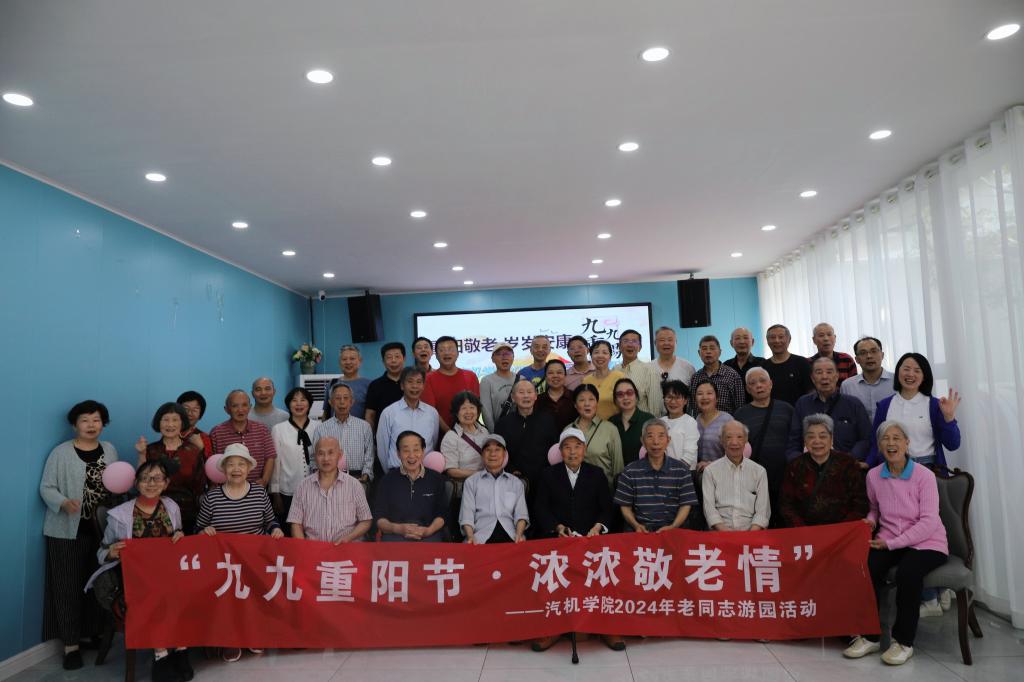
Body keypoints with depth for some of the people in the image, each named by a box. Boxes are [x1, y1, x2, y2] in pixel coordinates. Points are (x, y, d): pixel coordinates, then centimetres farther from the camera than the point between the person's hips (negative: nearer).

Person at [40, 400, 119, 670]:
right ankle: (70, 643, 10)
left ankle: (92, 633, 25)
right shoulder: (61, 452, -4)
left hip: (102, 529, 4)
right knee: (69, 586, 1)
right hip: (68, 531, -3)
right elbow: (46, 488, -7)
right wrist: (64, 503, -23)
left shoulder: (110, 450, 8)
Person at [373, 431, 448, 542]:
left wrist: (429, 530, -10)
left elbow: (442, 514, 11)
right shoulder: (388, 480, 12)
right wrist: (398, 528, -13)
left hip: (429, 536, 1)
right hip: (395, 535, -1)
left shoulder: (436, 479, 14)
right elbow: (379, 518, 7)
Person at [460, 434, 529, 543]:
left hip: (509, 536, 2)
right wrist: (470, 537, -13)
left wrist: (519, 534, -10)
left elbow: (521, 514, 10)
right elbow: (467, 514, 5)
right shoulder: (471, 482, 16)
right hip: (481, 538, -2)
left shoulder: (516, 483, 20)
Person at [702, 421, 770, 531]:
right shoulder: (710, 471, 7)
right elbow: (709, 508, 1)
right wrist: (724, 530, -15)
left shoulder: (759, 471, 11)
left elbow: (762, 511, 5)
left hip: (751, 532, 1)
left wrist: (751, 535, -12)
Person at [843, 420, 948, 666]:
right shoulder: (874, 476, 2)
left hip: (926, 543, -3)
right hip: (888, 542, 3)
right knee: (867, 568, -27)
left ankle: (904, 642, -12)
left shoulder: (924, 476, -11)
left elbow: (929, 522, -14)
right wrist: (870, 521, -4)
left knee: (907, 573, -34)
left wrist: (891, 543, -18)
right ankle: (869, 636, -9)